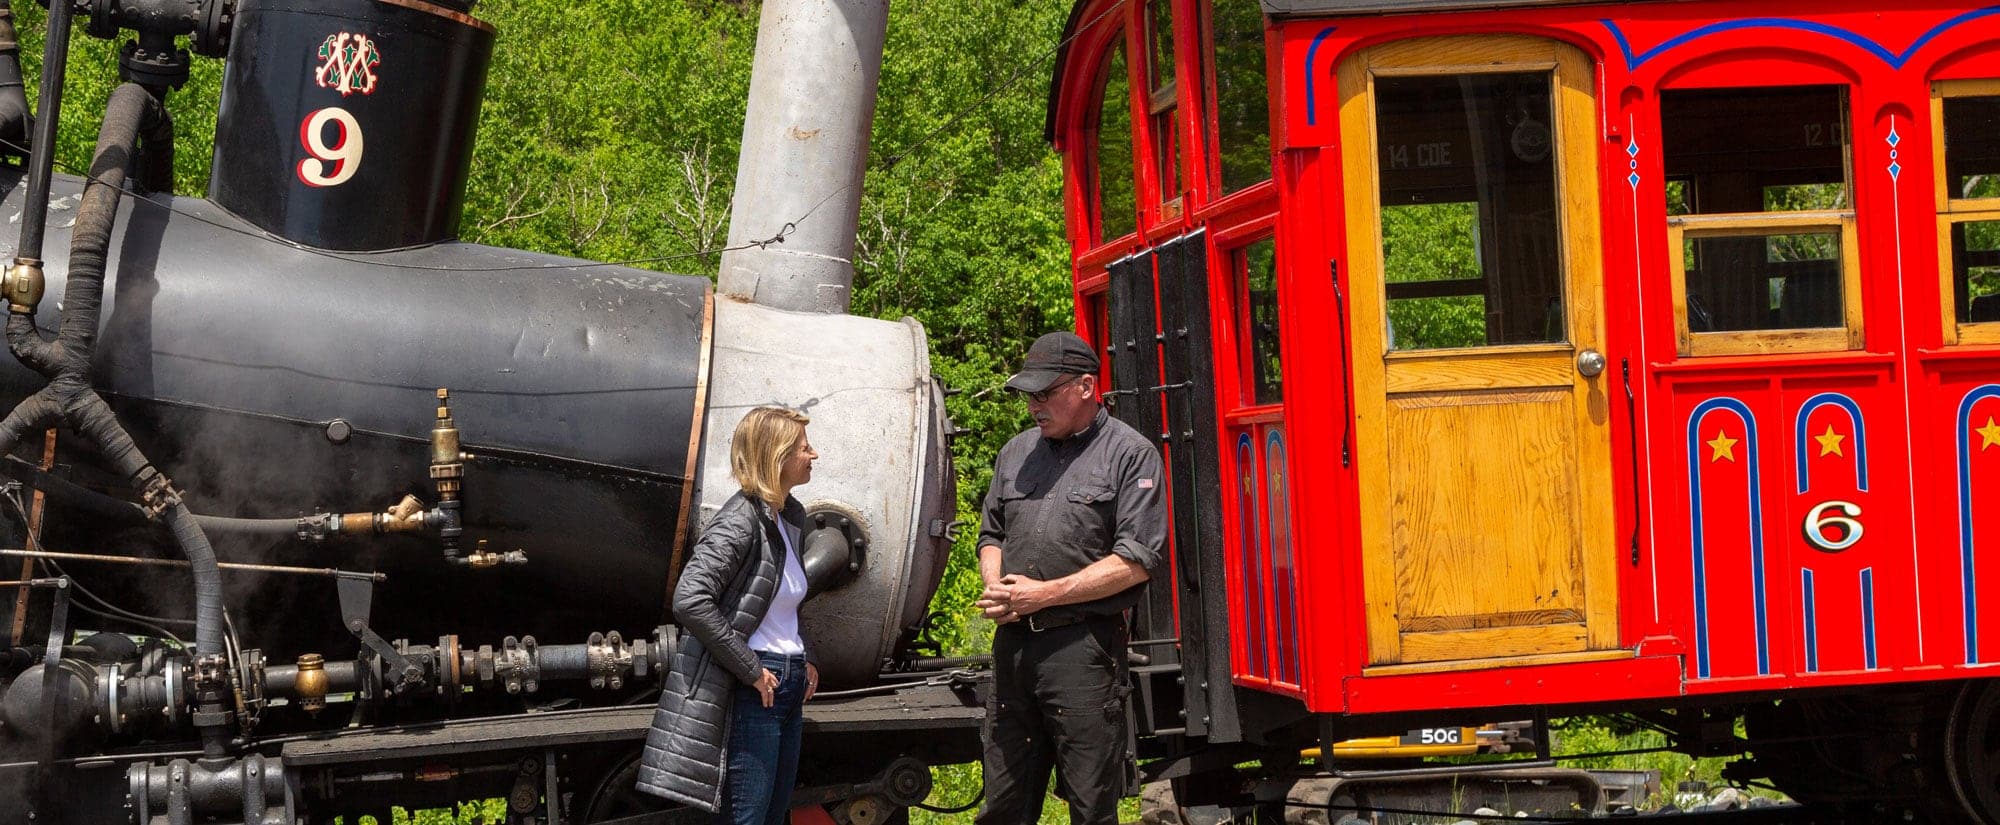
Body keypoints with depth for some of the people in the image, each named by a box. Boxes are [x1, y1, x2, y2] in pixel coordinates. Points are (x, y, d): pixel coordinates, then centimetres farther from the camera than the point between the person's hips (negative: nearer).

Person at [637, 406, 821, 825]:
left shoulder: (791, 518, 13)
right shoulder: (740, 520, -15)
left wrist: (805, 658, 12)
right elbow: (691, 601, -26)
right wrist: (750, 670, -20)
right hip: (751, 693, -9)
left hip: (789, 690, 9)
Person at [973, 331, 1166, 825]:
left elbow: (1135, 563, -10)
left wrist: (1045, 594, -12)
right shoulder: (1017, 453, 16)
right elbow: (991, 534, 25)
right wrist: (996, 588, 3)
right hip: (1013, 641, 6)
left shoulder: (1130, 454, -3)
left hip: (1084, 648, -6)